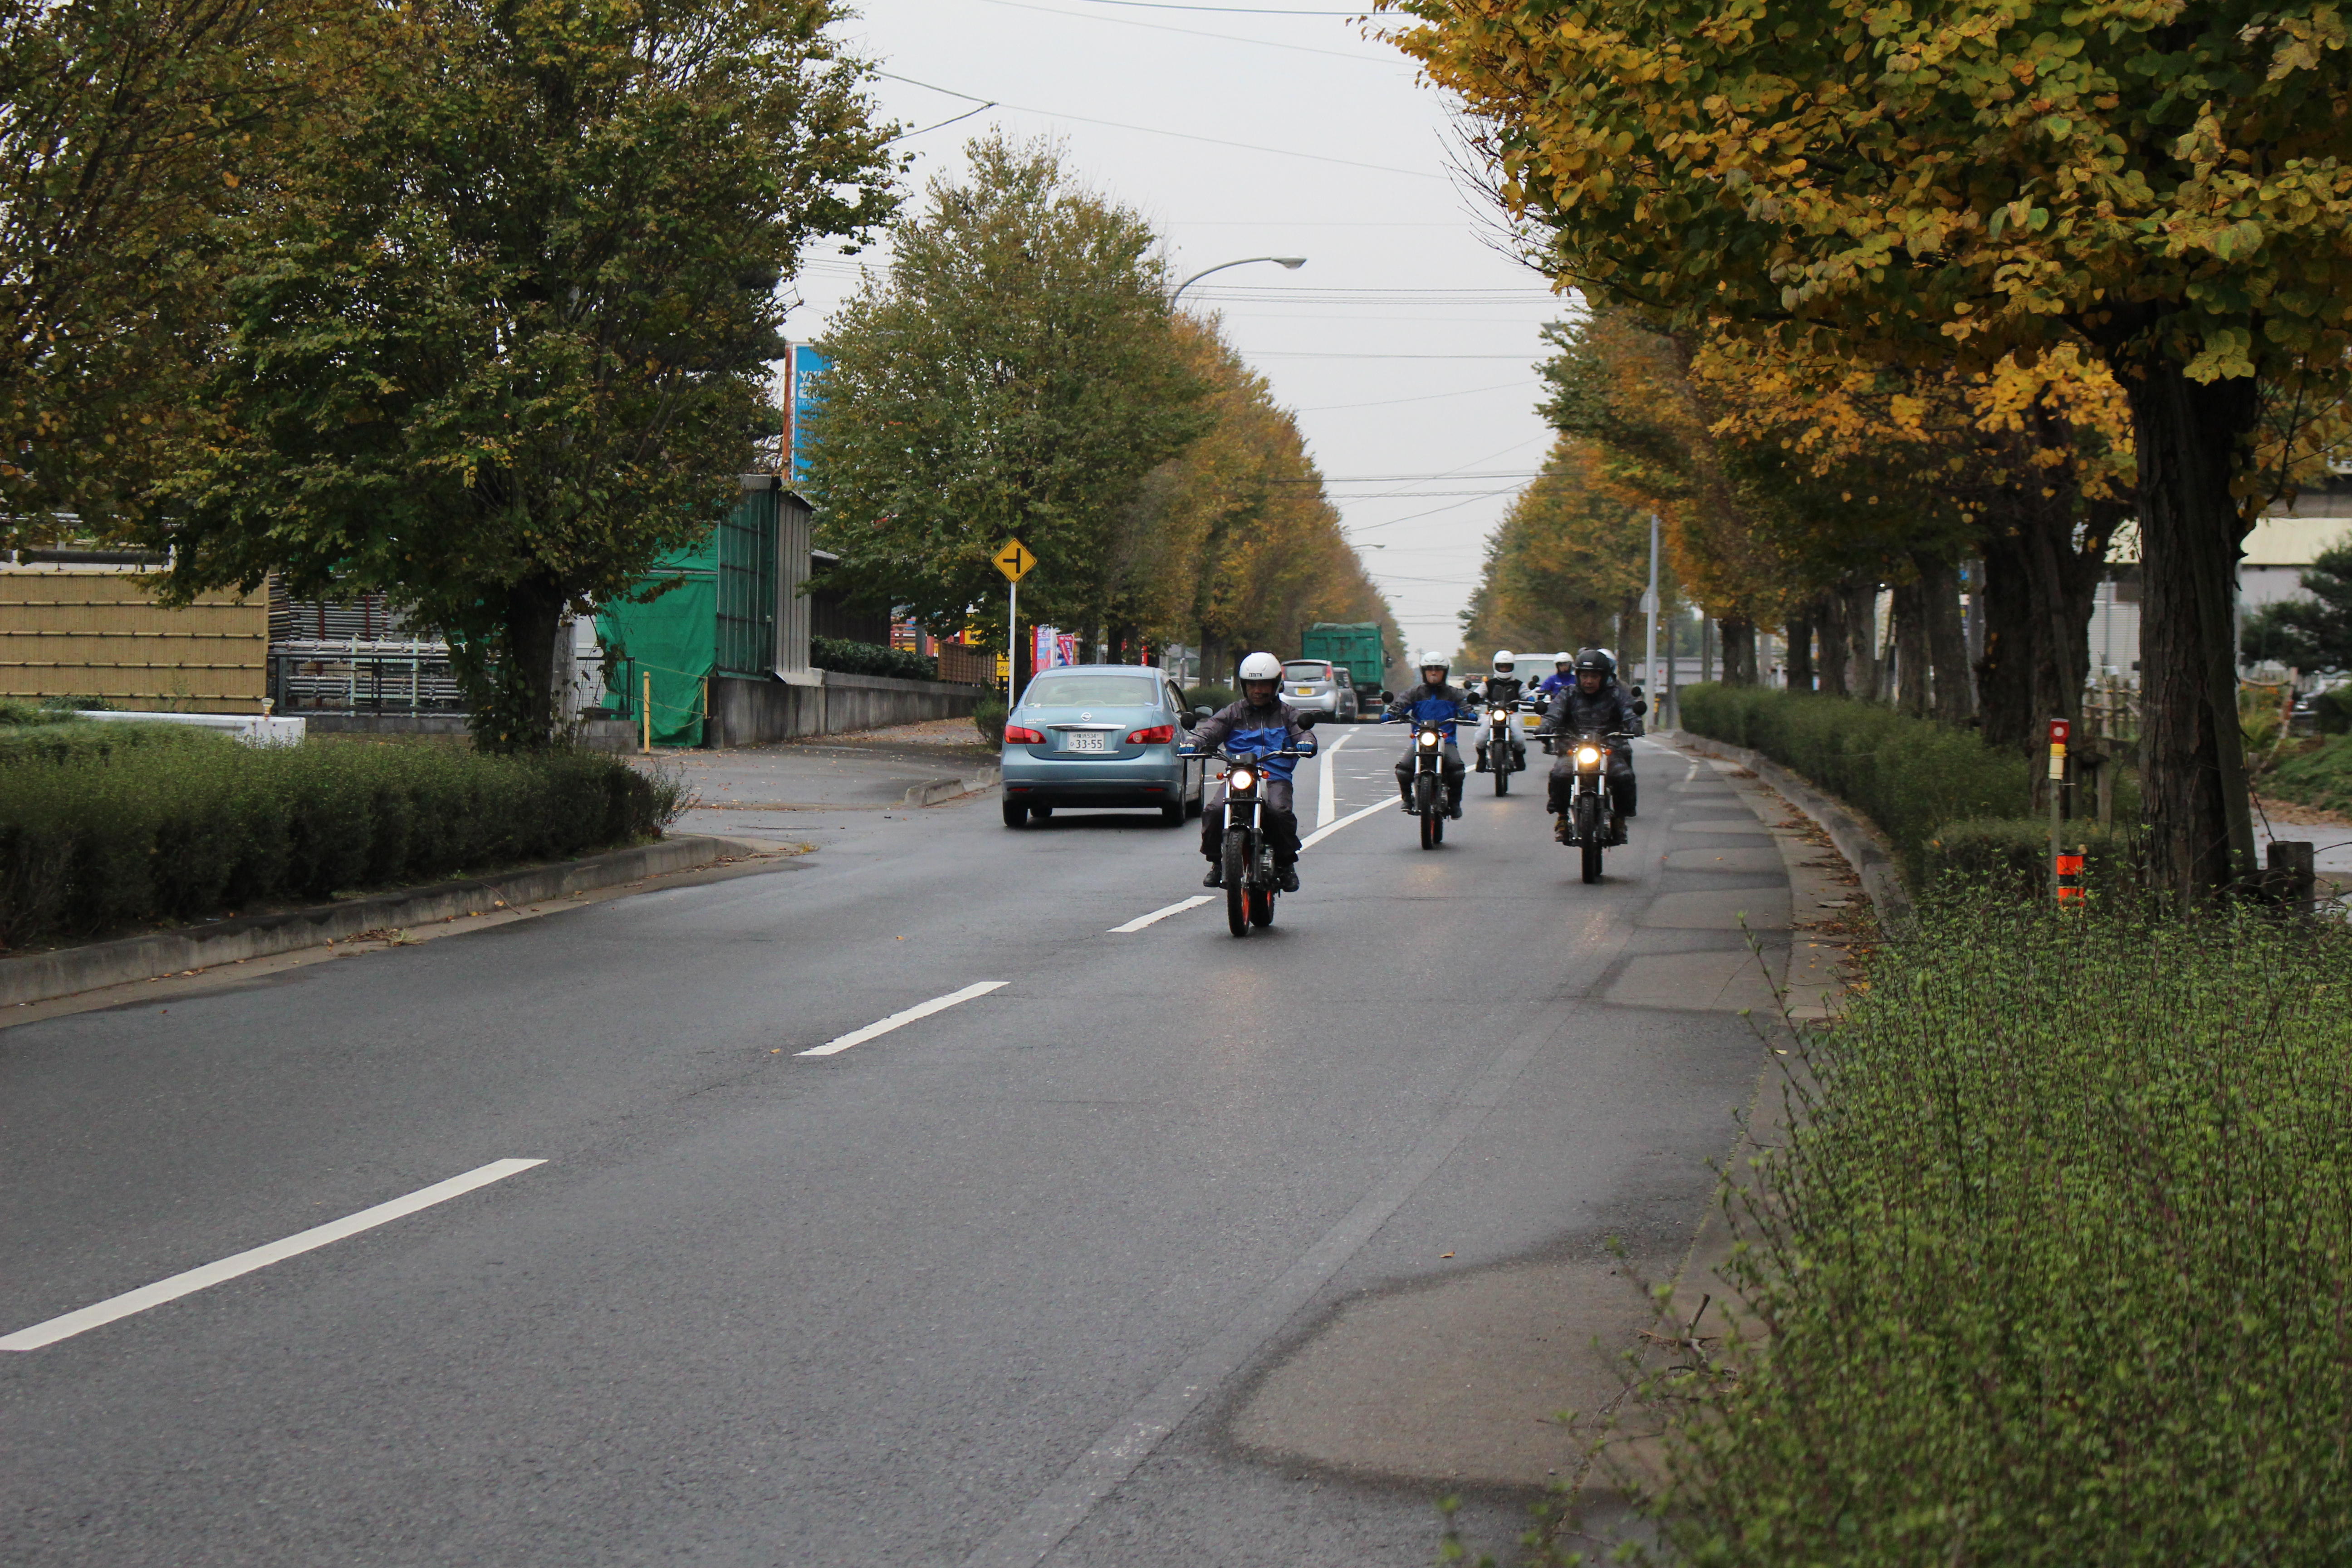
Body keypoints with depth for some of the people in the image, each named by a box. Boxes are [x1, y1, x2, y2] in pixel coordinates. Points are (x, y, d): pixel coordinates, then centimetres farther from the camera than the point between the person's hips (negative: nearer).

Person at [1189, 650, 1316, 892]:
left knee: (1279, 811, -32)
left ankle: (1286, 864, -10)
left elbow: (1302, 732, 6)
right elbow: (1210, 729, 6)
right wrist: (1194, 743, -16)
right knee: (1214, 810, -26)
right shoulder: (1234, 713, 19)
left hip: (1275, 778, -1)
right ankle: (1216, 862, -4)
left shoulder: (1286, 714, 19)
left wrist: (1305, 743, -20)